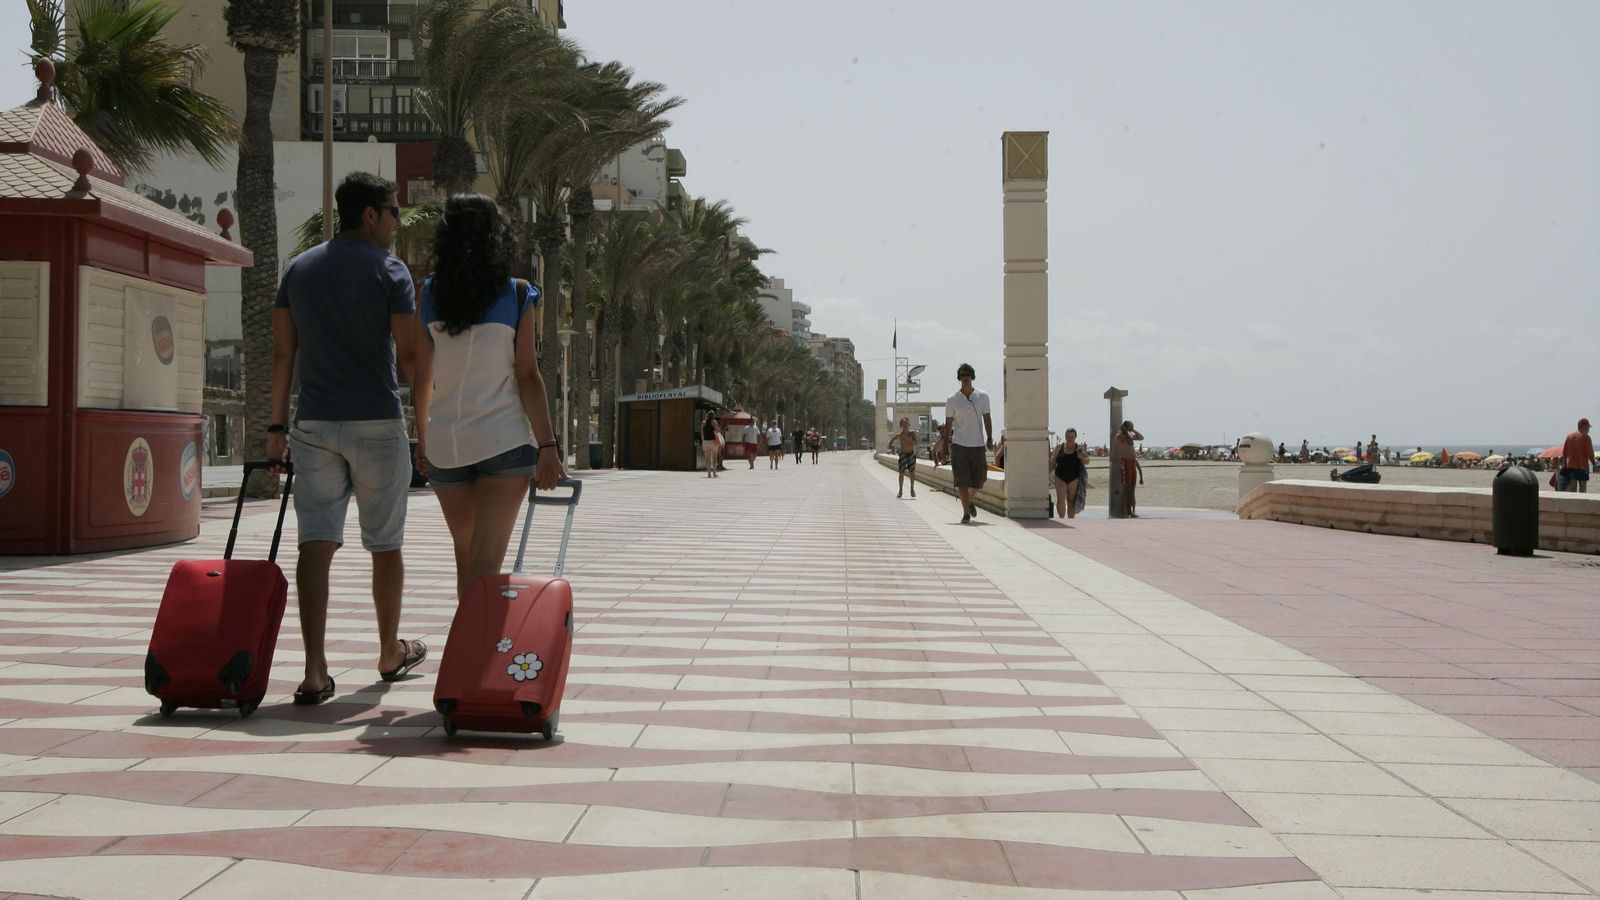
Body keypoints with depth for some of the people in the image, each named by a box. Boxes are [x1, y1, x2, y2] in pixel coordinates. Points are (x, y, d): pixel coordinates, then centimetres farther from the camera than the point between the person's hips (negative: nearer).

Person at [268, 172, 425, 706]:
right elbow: (408, 355, -11)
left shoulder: (299, 268, 10)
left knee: (316, 543, -2)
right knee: (385, 544, 12)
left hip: (314, 423, 4)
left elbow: (283, 351, 9)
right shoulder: (389, 271, -4)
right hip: (377, 422, -3)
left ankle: (315, 671, -10)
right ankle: (391, 653, 27)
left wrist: (277, 425, 12)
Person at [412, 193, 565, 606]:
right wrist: (547, 447, -6)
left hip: (444, 443, 3)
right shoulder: (517, 295, -3)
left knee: (466, 559, 18)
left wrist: (422, 439, 17)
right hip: (504, 440, -3)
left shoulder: (429, 294, 3)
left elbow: (422, 377, 5)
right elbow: (527, 376, -8)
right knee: (487, 563, -5)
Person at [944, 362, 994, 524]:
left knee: (978, 479, 6)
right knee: (962, 480, -8)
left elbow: (987, 419, 11)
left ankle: (970, 500, 36)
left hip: (978, 444, 2)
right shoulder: (952, 400, 1)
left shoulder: (982, 396, 6)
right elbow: (948, 423, 6)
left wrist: (990, 438, 3)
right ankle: (966, 512, -4)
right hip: (959, 444, -2)